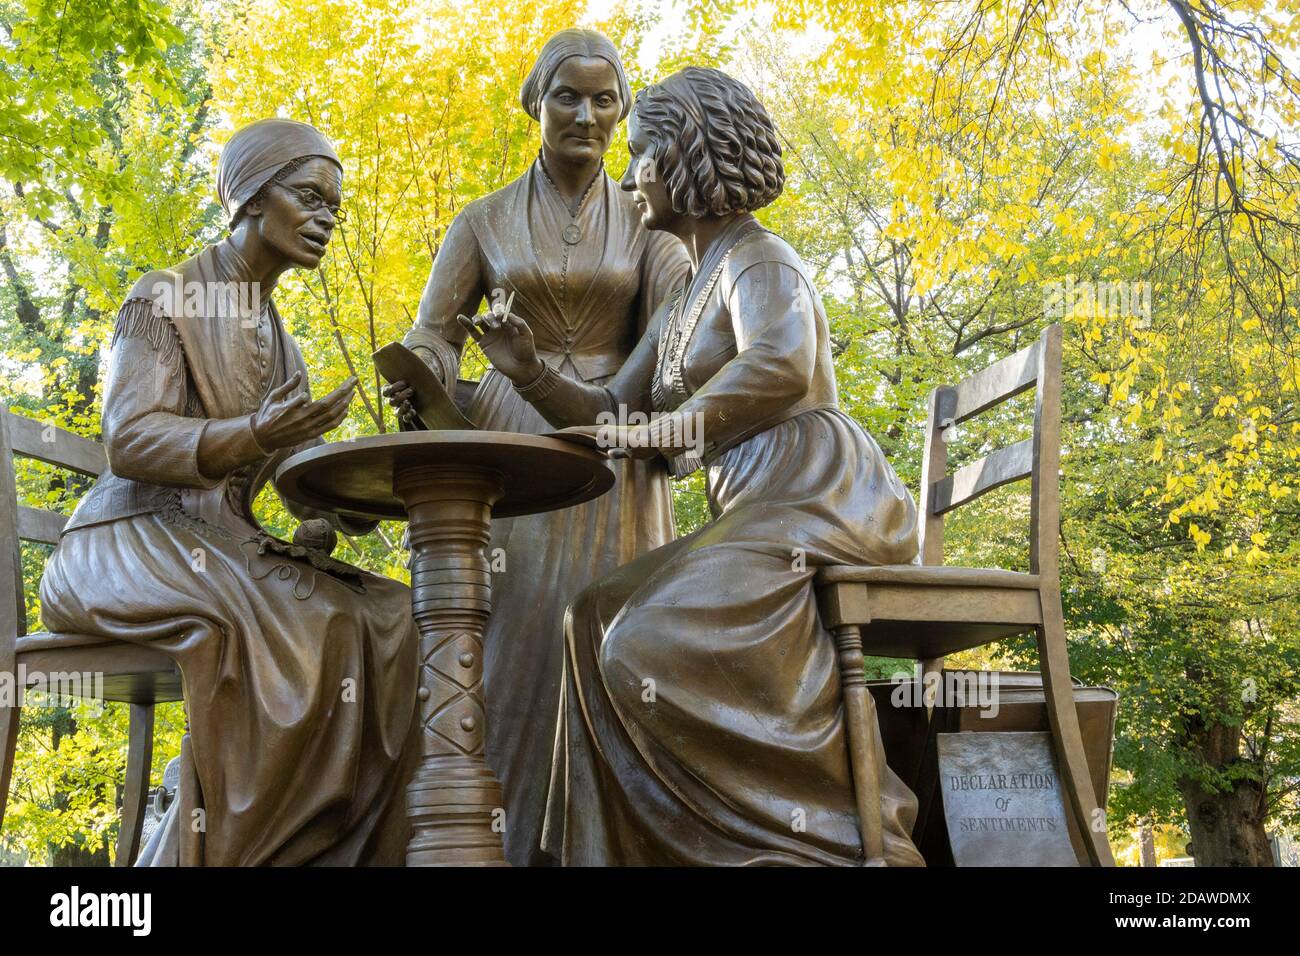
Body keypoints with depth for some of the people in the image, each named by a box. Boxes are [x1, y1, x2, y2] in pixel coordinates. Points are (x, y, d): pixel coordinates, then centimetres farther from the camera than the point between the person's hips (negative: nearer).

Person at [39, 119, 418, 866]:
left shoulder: (283, 346, 20)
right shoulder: (165, 299, -2)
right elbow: (129, 442, -16)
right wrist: (253, 435, -34)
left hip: (226, 548, 7)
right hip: (133, 541, -7)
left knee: (391, 622, -14)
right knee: (289, 630, -35)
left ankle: (325, 845, -17)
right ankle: (229, 847, -26)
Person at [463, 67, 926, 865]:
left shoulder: (758, 260, -5)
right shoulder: (685, 305, 23)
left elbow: (782, 366, -27)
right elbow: (609, 418, 24)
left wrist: (673, 427, -19)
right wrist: (531, 373, 8)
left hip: (820, 500, -10)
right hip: (756, 514, 10)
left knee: (663, 643, -24)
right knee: (604, 622, 4)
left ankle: (843, 836, -18)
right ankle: (623, 849, 2)